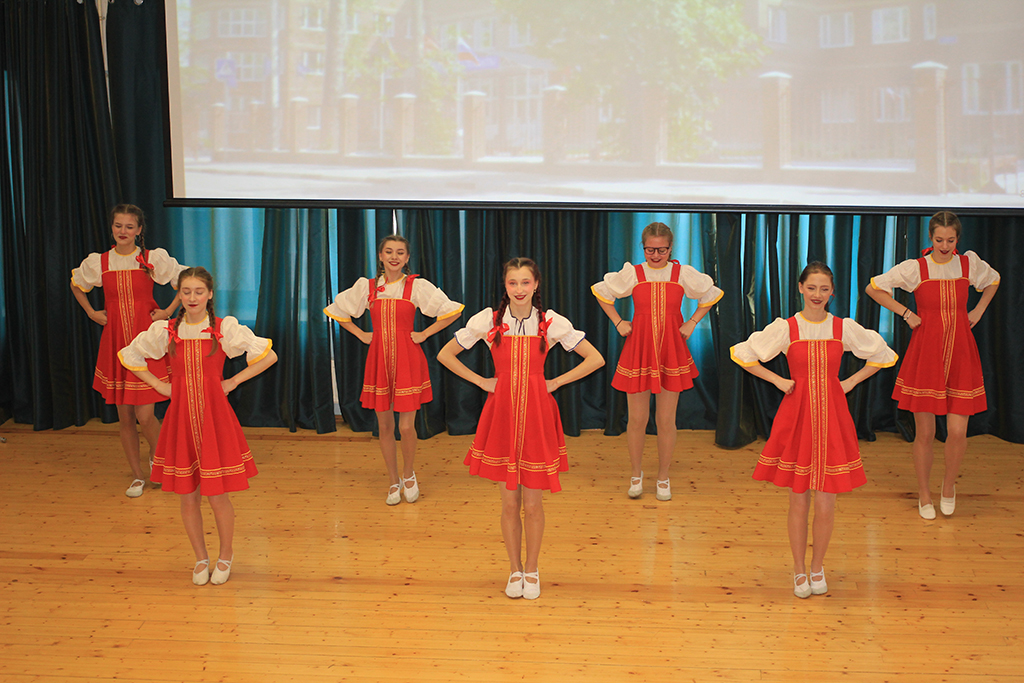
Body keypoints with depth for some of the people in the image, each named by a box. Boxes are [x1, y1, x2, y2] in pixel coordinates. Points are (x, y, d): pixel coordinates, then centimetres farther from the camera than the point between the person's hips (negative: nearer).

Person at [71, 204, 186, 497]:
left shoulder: (153, 259, -4)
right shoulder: (97, 263, 3)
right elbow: (75, 284, 23)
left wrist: (168, 311, 0)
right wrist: (91, 313, 13)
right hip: (115, 342, 3)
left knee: (144, 415, -8)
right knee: (124, 416, 7)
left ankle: (158, 458, 23)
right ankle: (137, 475, 23)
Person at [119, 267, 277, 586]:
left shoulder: (225, 328, -5)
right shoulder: (165, 331, 1)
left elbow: (268, 356, -1)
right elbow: (128, 356, 15)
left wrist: (233, 382, -3)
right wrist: (159, 385, 6)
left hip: (215, 418, -2)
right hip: (181, 419, 2)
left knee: (217, 496, 1)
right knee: (188, 497, 8)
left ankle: (226, 555, 26)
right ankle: (201, 559, 29)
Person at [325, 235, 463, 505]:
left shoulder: (417, 286, -2)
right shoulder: (366, 286, 5)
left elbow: (452, 311, -2)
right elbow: (337, 311, 17)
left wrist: (424, 334, -3)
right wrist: (361, 334, 9)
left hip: (408, 361, -2)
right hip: (379, 360, 2)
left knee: (406, 427, -4)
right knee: (385, 426, 7)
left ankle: (409, 475, 23)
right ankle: (394, 482, 23)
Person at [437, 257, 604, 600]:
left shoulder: (551, 322, -2)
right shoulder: (489, 320, -1)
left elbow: (595, 359, 2)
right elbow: (445, 355, 7)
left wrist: (556, 382, -1)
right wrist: (481, 381, 1)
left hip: (537, 417, 0)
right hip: (501, 415, 1)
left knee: (533, 504, 4)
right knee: (509, 503, 7)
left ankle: (532, 570, 24)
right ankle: (515, 570, 25)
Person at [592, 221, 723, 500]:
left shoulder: (684, 274, 0)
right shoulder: (632, 273, -1)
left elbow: (711, 294, 17)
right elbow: (601, 291, 14)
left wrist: (692, 322, 8)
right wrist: (618, 322, 7)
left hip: (671, 352, 0)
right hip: (638, 351, 0)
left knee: (666, 420, 4)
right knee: (637, 419, 3)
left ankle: (663, 478, 21)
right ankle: (636, 474, 24)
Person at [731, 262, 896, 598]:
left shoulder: (845, 328, 2)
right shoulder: (785, 328, -2)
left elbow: (883, 356, 14)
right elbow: (743, 355, 4)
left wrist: (850, 382, 6)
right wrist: (777, 380, 0)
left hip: (832, 418, 1)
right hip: (796, 416, -1)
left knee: (825, 507, 1)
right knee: (799, 504, 4)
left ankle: (817, 567, 25)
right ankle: (799, 571, 23)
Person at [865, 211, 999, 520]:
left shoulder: (970, 263, 4)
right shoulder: (915, 268, -4)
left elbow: (993, 281, 26)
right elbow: (873, 288, 3)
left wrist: (978, 310, 13)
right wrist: (905, 313, -2)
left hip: (960, 354, 2)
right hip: (925, 352, -2)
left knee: (957, 431, -4)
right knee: (924, 433, 3)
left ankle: (949, 484, 25)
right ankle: (924, 494, 22)